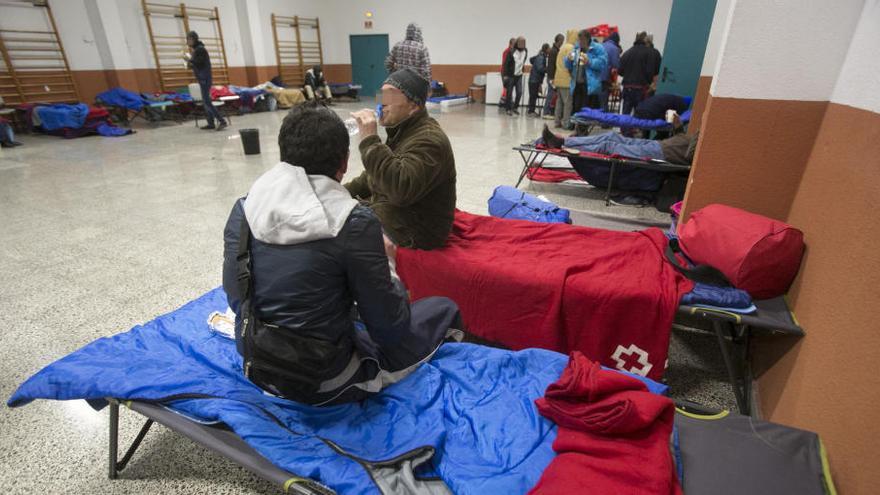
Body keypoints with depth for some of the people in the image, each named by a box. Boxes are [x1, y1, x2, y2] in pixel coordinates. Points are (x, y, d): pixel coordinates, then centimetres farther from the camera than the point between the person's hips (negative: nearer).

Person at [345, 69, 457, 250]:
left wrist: (369, 139, -32)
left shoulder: (429, 140, -21)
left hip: (412, 232, -10)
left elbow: (401, 189, -38)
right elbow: (374, 177, 22)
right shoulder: (401, 130, 10)